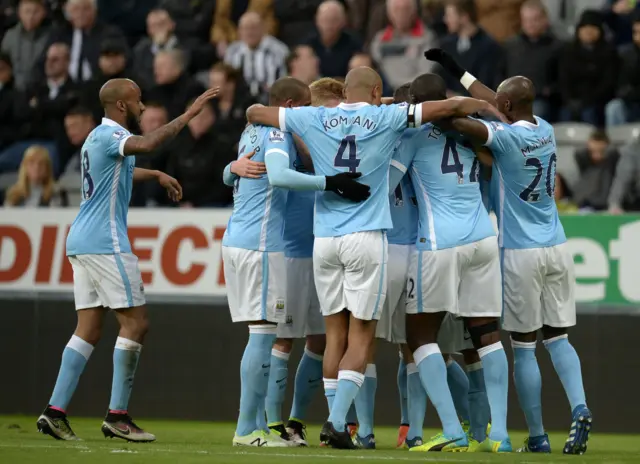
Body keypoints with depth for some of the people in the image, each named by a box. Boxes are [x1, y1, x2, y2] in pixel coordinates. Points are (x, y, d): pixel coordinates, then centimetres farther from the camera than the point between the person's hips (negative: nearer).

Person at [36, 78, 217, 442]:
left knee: (89, 330, 7)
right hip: (105, 243, -10)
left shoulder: (101, 137, 19)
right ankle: (118, 415, -7)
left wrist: (156, 175, 46)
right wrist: (189, 115, -30)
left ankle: (56, 411, -1)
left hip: (83, 243, 10)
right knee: (136, 322, -6)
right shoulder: (110, 135, -12)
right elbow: (146, 145, -34)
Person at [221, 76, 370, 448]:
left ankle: (259, 424, 12)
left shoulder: (253, 132, 18)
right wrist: (329, 183, -34)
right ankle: (247, 429, -7)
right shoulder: (277, 133, -10)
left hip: (236, 238, 10)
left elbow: (229, 176, 30)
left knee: (262, 334, 11)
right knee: (263, 333, -7)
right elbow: (278, 176, -29)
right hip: (261, 243, -10)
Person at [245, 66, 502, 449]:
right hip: (367, 238, -3)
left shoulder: (314, 119, 6)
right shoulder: (386, 119, 0)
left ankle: (337, 421, 7)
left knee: (336, 335, 10)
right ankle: (337, 421, -12)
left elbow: (254, 111, 17)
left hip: (324, 241, 3)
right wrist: (486, 108, 20)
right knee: (361, 338, -1)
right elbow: (453, 107, 3)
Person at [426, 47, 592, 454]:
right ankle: (579, 409, -9)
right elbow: (498, 104, 20)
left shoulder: (506, 138, -14)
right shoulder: (546, 131, 6)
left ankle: (538, 437, 3)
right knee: (557, 337, 13)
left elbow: (460, 121, -26)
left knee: (524, 347, 2)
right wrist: (457, 72, 26)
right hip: (556, 248, 6)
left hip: (521, 253, -6)